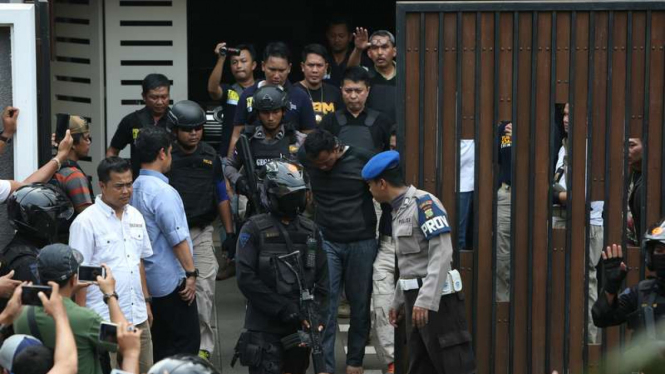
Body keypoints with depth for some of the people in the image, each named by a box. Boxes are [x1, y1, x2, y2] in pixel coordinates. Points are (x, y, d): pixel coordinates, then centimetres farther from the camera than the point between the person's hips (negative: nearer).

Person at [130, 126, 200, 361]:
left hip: (150, 280, 9)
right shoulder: (163, 192, -19)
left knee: (162, 342, 14)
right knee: (186, 341, -6)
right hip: (172, 280, -9)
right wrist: (191, 273, -13)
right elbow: (177, 238, -20)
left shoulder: (135, 189, 9)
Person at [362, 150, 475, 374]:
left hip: (437, 297, -10)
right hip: (415, 297, 10)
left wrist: (426, 300, -26)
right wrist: (399, 301, 27)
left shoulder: (424, 203, -13)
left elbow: (442, 253, -21)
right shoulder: (399, 210, 16)